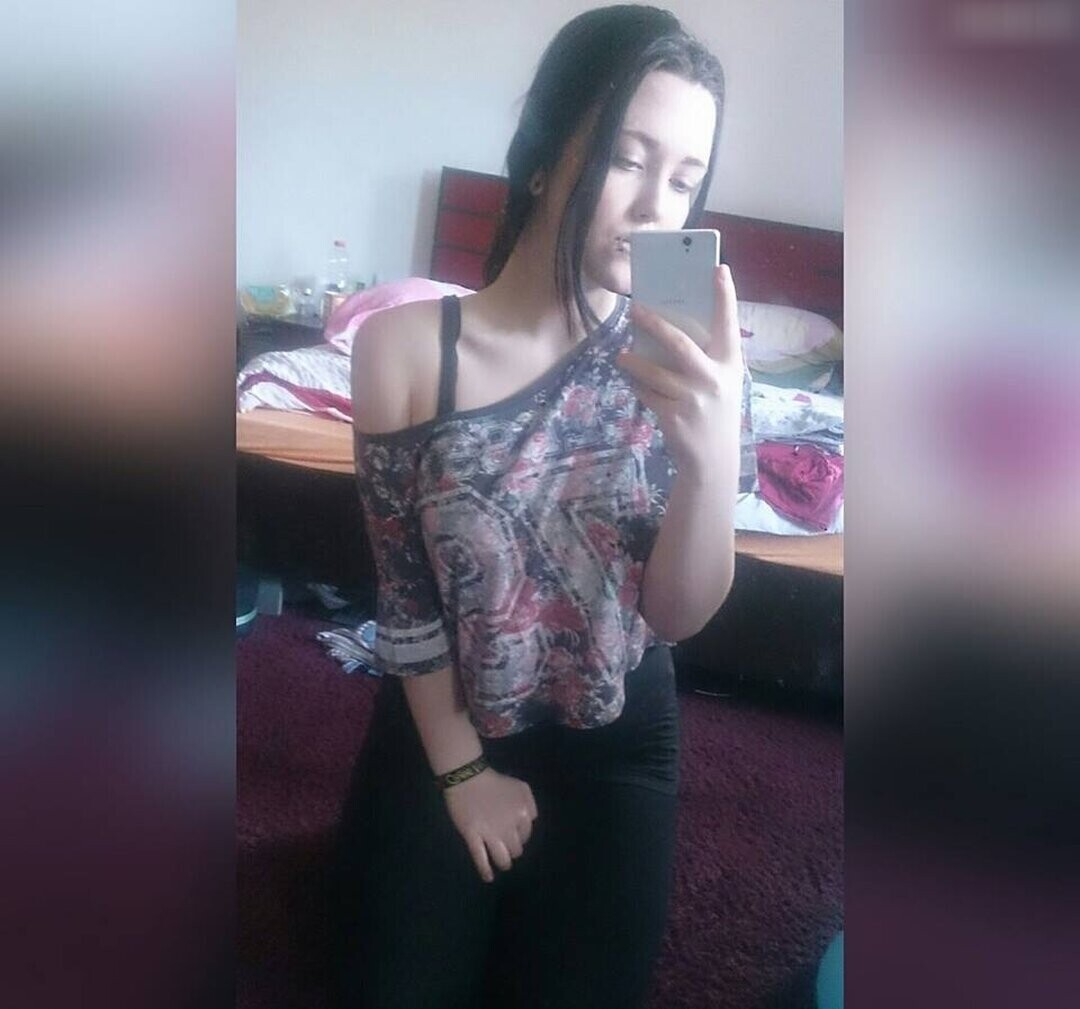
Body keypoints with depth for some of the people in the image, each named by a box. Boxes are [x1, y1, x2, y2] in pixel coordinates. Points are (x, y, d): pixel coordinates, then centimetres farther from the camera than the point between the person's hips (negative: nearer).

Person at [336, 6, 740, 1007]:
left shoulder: (682, 354, -14)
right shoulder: (403, 346, -17)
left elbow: (676, 615, -17)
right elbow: (404, 595, -9)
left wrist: (712, 457, -37)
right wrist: (463, 770, -3)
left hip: (615, 739, 1)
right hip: (440, 724, 0)